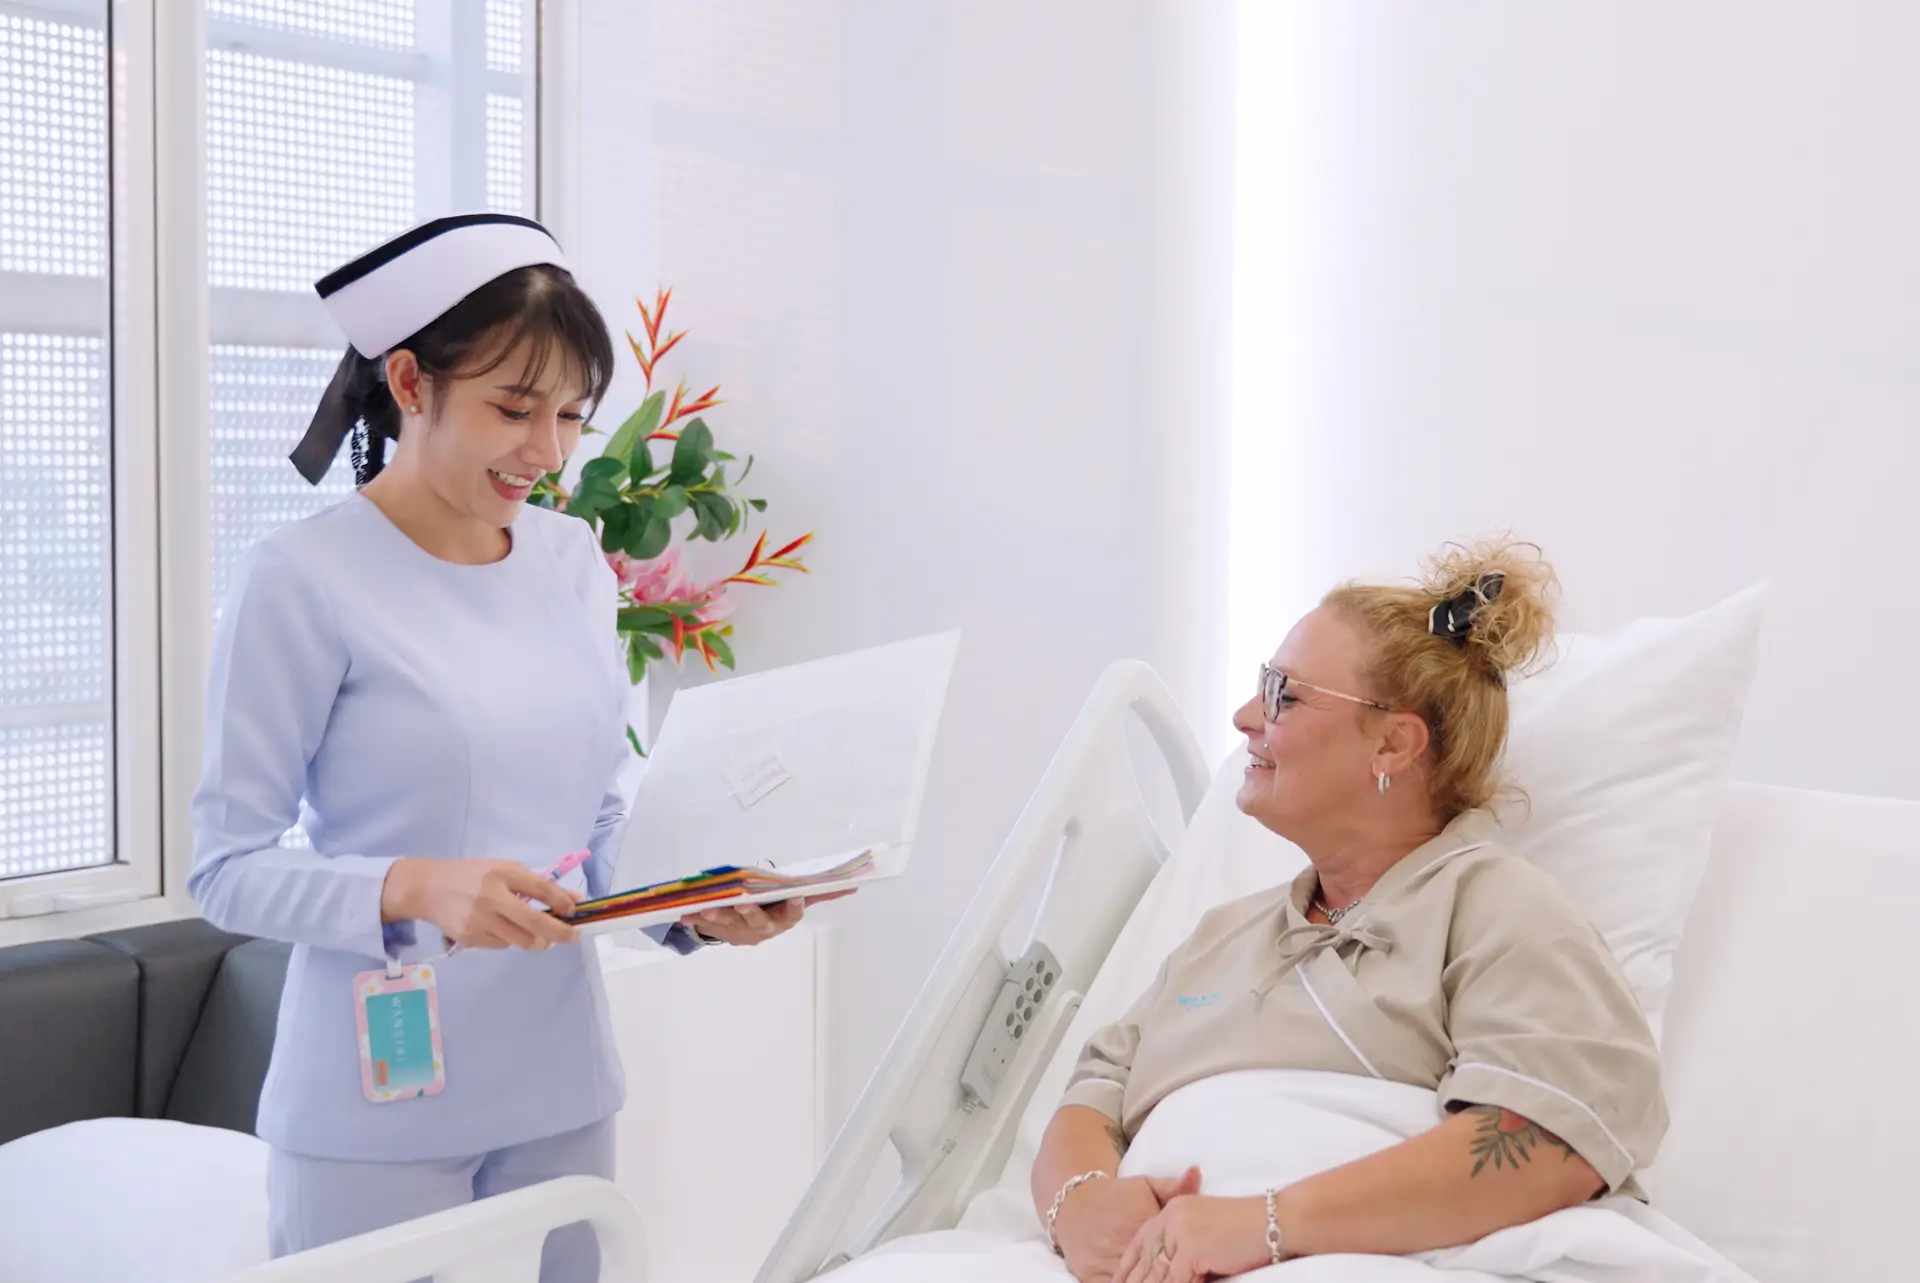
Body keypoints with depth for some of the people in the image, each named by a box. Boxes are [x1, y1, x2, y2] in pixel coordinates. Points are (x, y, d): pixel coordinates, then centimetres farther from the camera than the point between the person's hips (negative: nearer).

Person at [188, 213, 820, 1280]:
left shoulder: (574, 563, 6)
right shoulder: (304, 580, -11)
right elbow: (228, 868, -12)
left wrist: (697, 909, -6)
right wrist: (413, 889, -27)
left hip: (564, 1089, 5)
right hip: (379, 1106, -5)